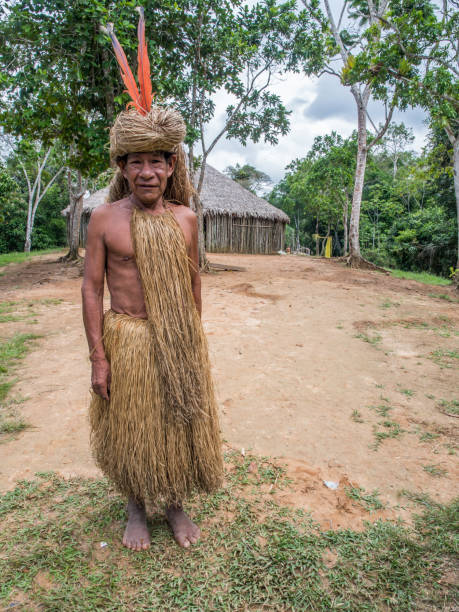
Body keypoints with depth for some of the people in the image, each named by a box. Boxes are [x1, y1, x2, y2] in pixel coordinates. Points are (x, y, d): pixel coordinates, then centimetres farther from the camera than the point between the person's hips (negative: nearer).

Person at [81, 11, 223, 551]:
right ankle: (136, 508, 38)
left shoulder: (186, 218, 1)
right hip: (126, 339, -1)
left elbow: (193, 280, 8)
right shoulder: (104, 218, -6)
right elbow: (92, 287, -5)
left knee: (180, 422, 13)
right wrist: (98, 357, -8)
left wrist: (194, 337, 10)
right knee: (129, 427, 12)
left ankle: (176, 504, 37)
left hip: (179, 339, 2)